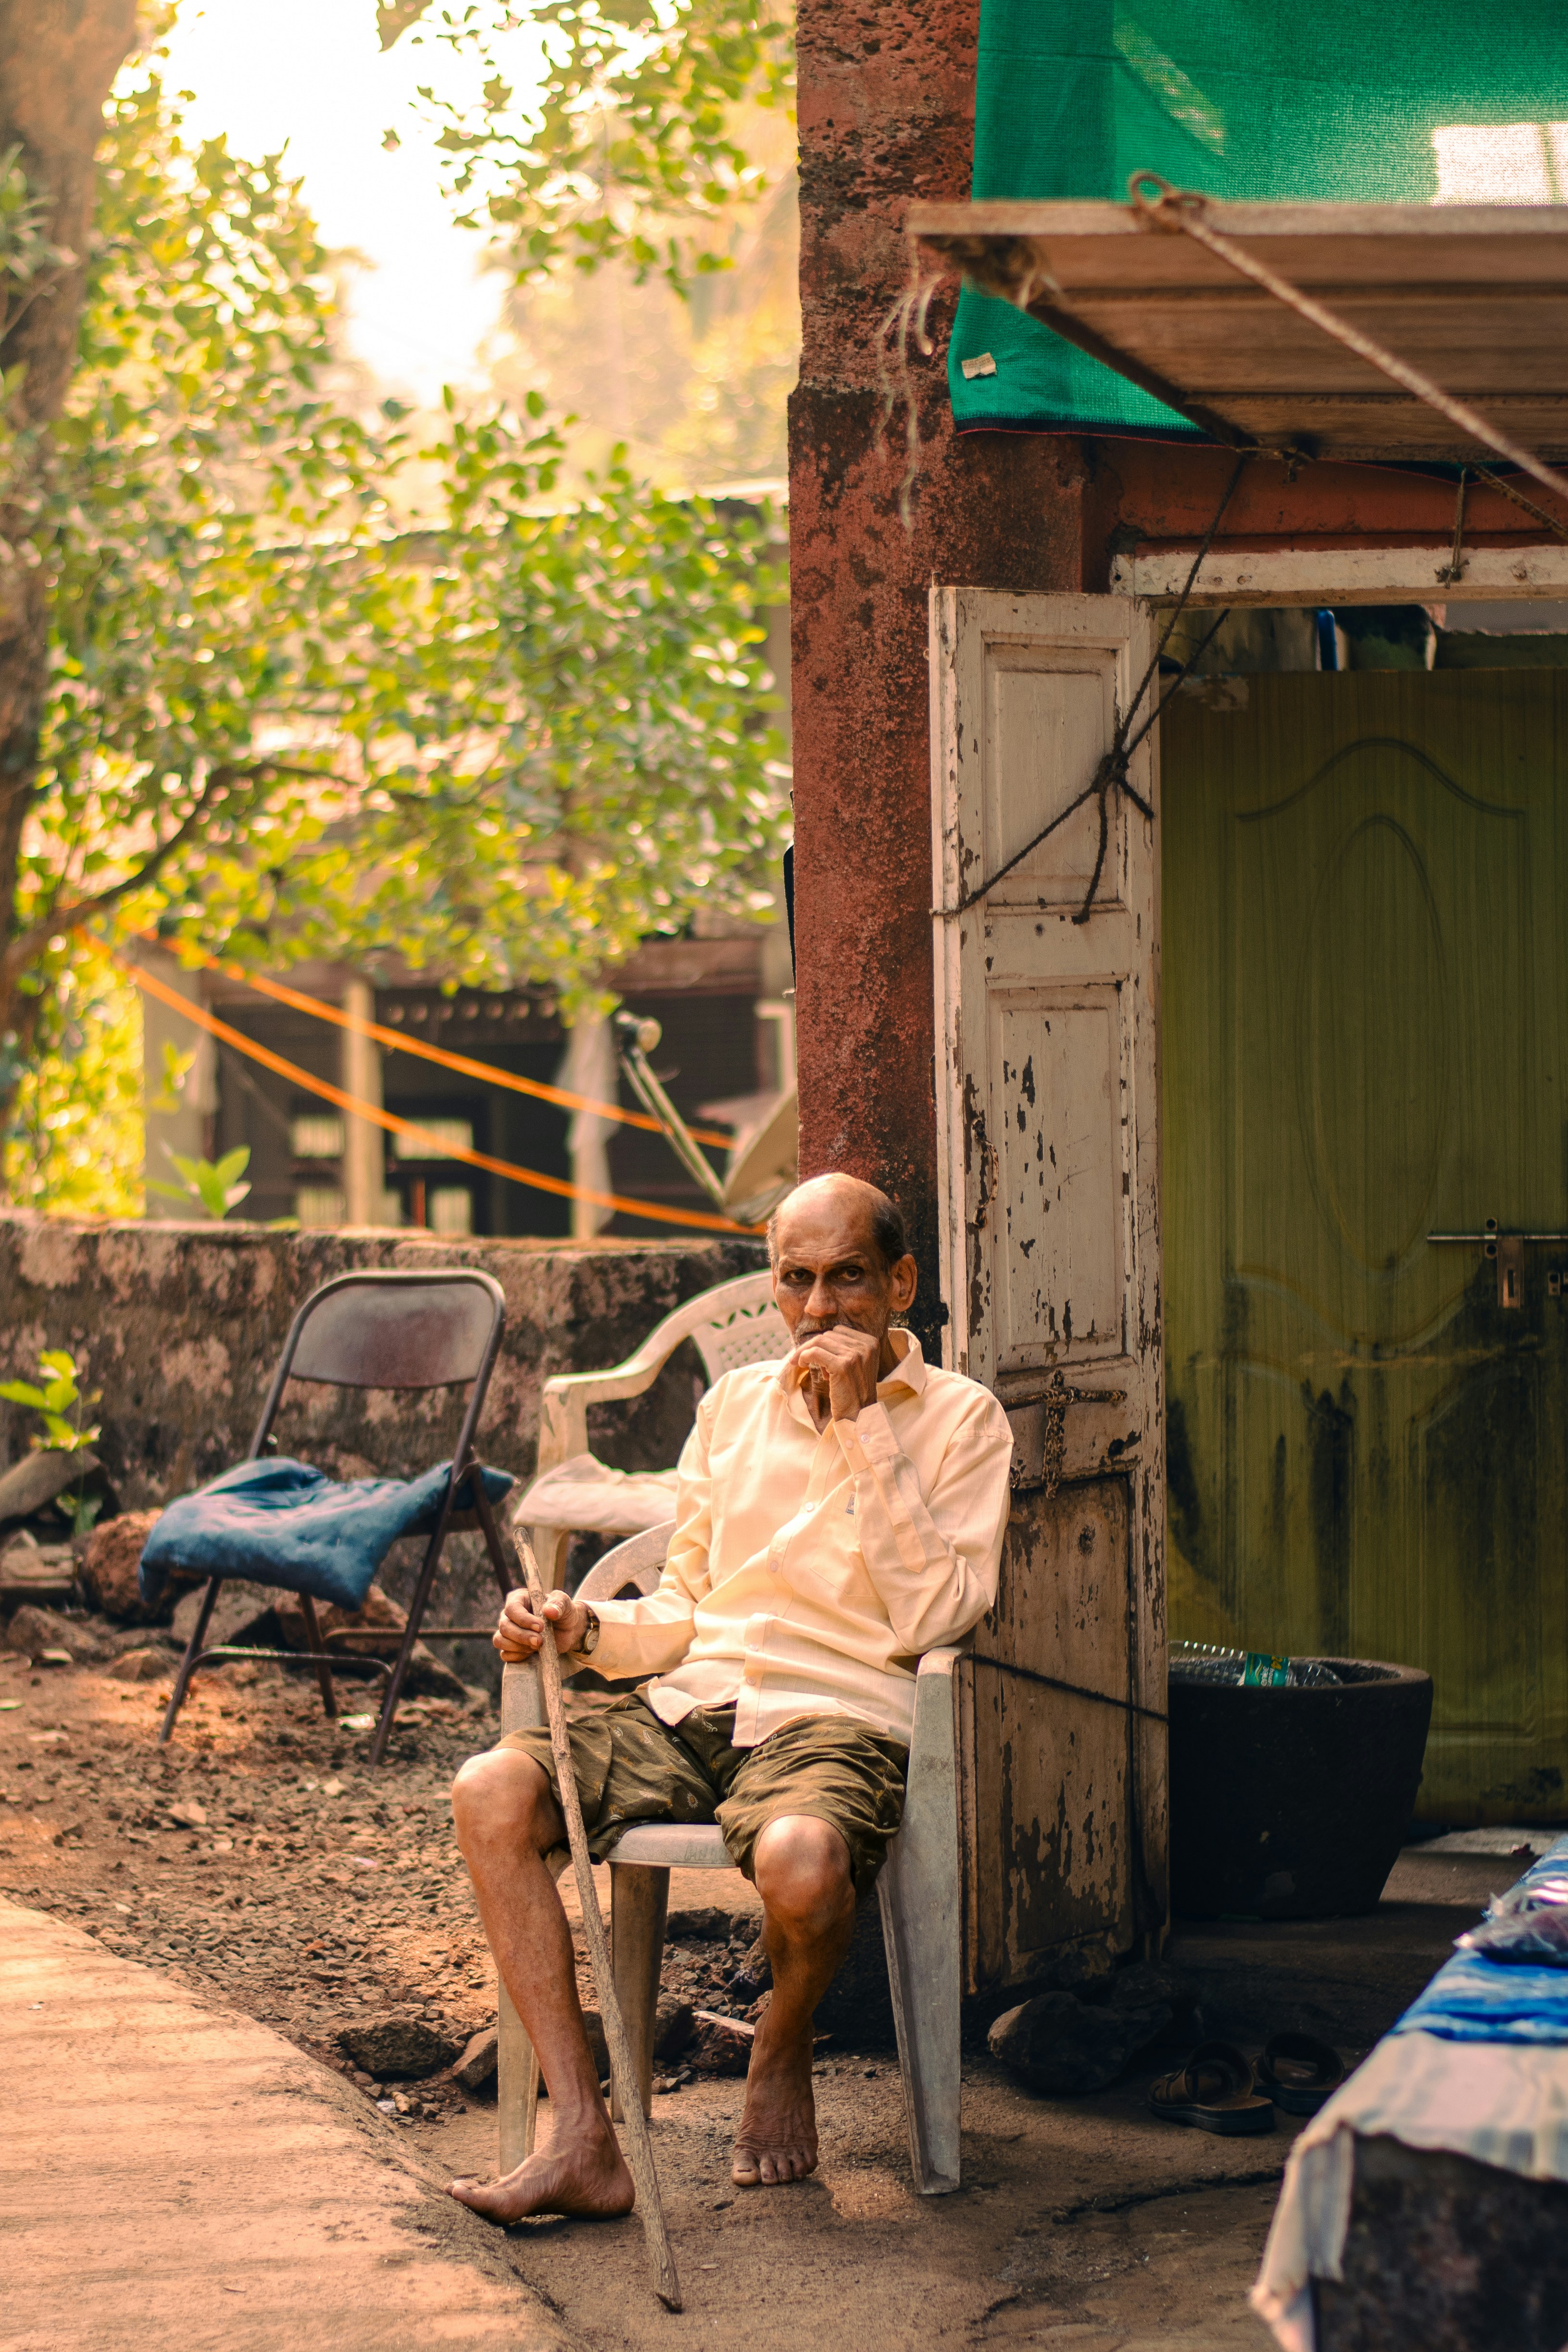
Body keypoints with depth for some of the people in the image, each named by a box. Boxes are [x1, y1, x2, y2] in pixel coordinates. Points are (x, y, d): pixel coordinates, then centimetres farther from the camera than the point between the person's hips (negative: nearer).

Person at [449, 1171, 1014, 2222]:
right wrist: (586, 1629, -1)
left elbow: (927, 1617, -10)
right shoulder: (734, 1405, 18)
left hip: (837, 1721, -5)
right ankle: (584, 2140, -22)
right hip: (690, 1703, 5)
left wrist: (858, 1425, -11)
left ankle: (784, 2048, -1)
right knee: (490, 1792, -22)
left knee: (799, 1858, -39)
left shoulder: (961, 1418, 3)